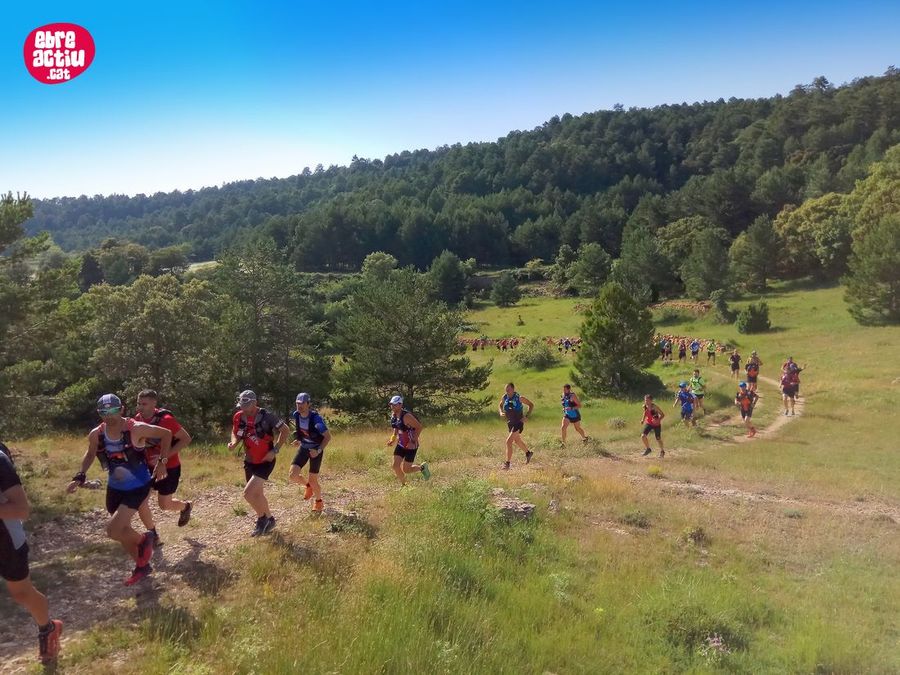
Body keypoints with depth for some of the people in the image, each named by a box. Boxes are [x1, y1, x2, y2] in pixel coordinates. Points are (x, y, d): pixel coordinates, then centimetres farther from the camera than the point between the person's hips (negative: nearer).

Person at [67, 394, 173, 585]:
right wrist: (80, 476, 2)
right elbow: (90, 454, 13)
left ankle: (144, 540, 13)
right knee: (122, 531, 17)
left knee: (113, 530, -17)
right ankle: (141, 566, 39)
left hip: (137, 487, -6)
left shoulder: (136, 429, -24)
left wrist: (162, 462, -17)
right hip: (114, 488, 6)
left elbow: (166, 434, -13)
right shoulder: (96, 434, -9)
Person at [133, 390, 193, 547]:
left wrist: (164, 456, -28)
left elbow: (186, 439, -21)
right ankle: (153, 536, 13)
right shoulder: (138, 419, -7)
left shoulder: (165, 420, -26)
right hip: (149, 466, 6)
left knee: (164, 504, 6)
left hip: (169, 467, -5)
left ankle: (186, 506, 40)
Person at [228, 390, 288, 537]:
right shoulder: (238, 417, -5)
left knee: (248, 493, -16)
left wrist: (275, 450, -17)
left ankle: (261, 518, 8)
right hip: (249, 461, 6)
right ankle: (269, 519, 39)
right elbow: (235, 433, 13)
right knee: (257, 494, 17)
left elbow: (285, 430, -12)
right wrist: (233, 443, -10)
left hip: (265, 462, -6)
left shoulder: (265, 416, -20)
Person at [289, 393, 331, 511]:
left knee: (313, 481, 0)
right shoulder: (295, 415, -10)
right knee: (293, 476, -10)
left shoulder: (316, 418, -27)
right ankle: (307, 485, 25)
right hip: (303, 448, 5)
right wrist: (298, 440, 2)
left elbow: (328, 436, -21)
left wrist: (318, 450, -31)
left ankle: (318, 501, 31)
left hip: (315, 450, -4)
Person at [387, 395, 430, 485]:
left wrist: (413, 442, -24)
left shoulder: (406, 416, -25)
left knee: (406, 469, -2)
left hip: (410, 445, -7)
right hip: (400, 445, 7)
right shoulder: (393, 415, -1)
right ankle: (403, 484, 22)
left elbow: (419, 427, -22)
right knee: (395, 466, 0)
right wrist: (393, 439, 4)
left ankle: (422, 467, 26)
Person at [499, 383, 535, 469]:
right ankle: (528, 453, 51)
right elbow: (501, 405, 16)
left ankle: (507, 463, -12)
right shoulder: (504, 397, -5)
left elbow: (531, 405, -7)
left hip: (518, 423, -7)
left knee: (509, 441, -18)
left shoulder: (519, 398, -18)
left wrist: (526, 416, -16)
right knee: (517, 441, 25)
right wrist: (501, 412, -5)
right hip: (510, 423, 7)